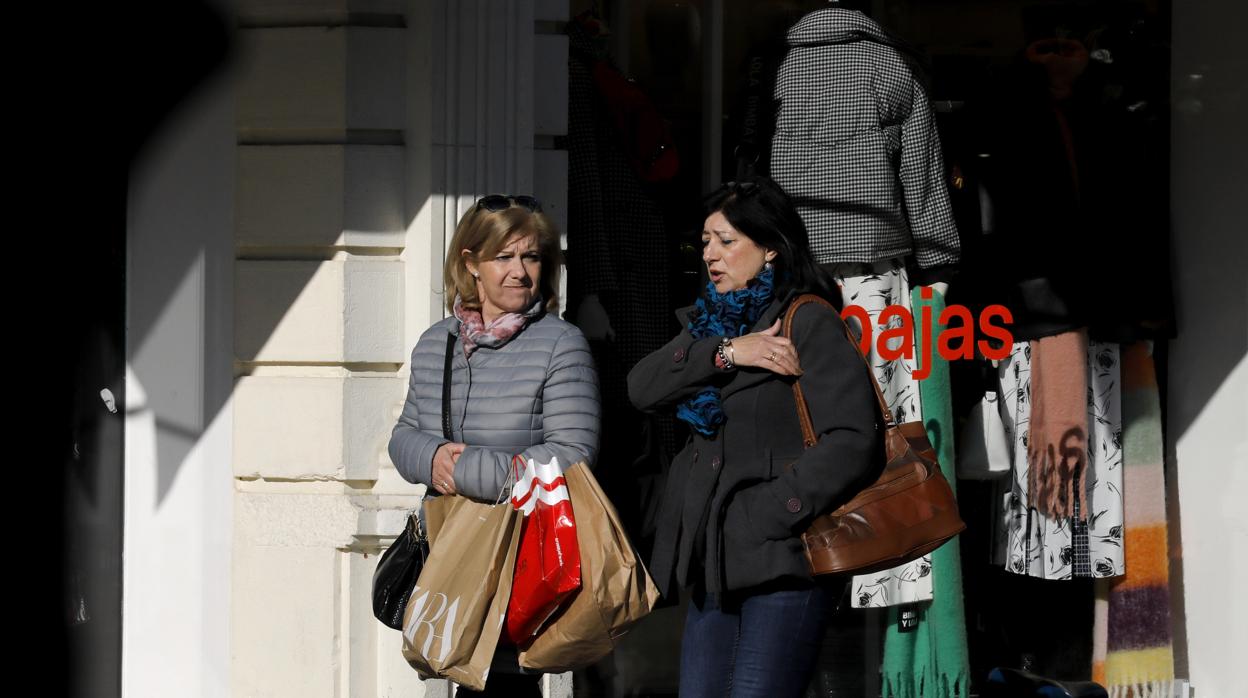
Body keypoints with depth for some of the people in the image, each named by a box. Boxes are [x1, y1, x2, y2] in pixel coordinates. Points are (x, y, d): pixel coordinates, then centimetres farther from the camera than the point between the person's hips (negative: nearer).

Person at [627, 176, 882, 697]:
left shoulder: (809, 325, -5)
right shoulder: (712, 322, 17)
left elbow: (853, 443, -15)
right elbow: (641, 387, 1)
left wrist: (769, 517, -17)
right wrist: (725, 353, -13)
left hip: (782, 562, -7)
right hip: (715, 562, 7)